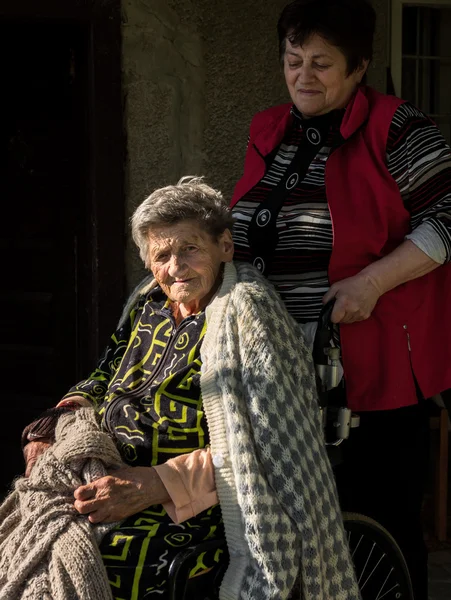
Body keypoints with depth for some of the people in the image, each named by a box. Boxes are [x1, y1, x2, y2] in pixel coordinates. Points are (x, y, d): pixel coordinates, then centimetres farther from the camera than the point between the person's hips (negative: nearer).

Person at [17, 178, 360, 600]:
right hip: (118, 479, 7)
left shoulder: (244, 313, -11)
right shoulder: (149, 304, 12)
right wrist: (45, 433, 3)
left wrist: (156, 485, -24)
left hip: (197, 507, -7)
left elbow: (250, 449, -18)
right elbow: (104, 382, 22)